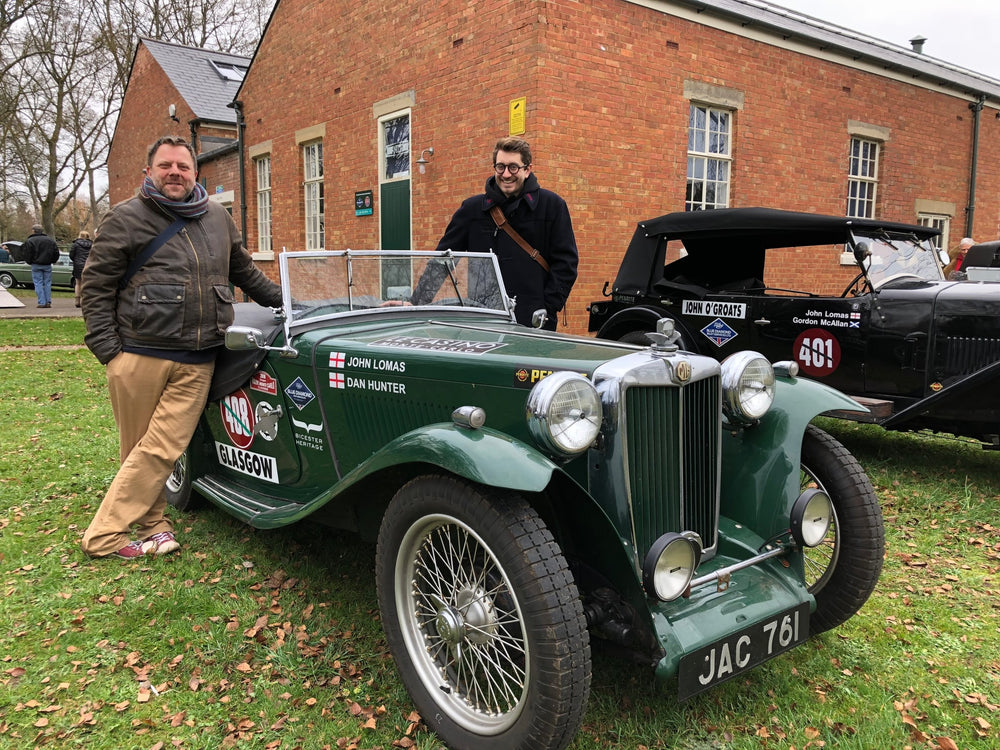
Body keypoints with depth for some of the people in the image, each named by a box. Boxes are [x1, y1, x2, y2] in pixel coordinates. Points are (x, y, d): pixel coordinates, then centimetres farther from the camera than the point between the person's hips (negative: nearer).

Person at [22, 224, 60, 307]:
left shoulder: (29, 241, -6)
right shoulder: (50, 240, 6)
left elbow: (26, 254, -8)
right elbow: (56, 253, 9)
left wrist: (29, 261, 9)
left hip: (36, 265, -3)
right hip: (47, 265, 3)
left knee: (38, 283, 0)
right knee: (47, 283, 8)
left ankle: (42, 302, -5)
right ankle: (48, 302, 5)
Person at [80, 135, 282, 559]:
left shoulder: (218, 218, 15)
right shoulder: (126, 219, 2)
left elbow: (246, 273, 27)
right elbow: (95, 286, 0)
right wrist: (108, 349, -7)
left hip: (197, 363, 3)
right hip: (139, 357, -3)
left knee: (162, 449, -2)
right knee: (138, 449, 4)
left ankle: (102, 536, 10)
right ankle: (153, 525, 18)